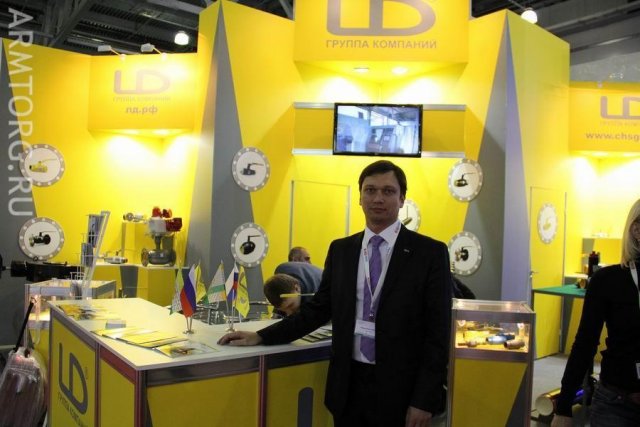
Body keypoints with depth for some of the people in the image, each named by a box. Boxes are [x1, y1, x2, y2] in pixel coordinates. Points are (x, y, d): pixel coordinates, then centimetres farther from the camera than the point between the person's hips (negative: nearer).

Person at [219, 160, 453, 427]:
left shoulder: (430, 253, -6)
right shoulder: (340, 250, 5)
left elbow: (438, 332, -7)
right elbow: (318, 309, 10)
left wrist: (425, 400, -11)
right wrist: (261, 337, 3)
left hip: (399, 389, -3)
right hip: (348, 385, 4)